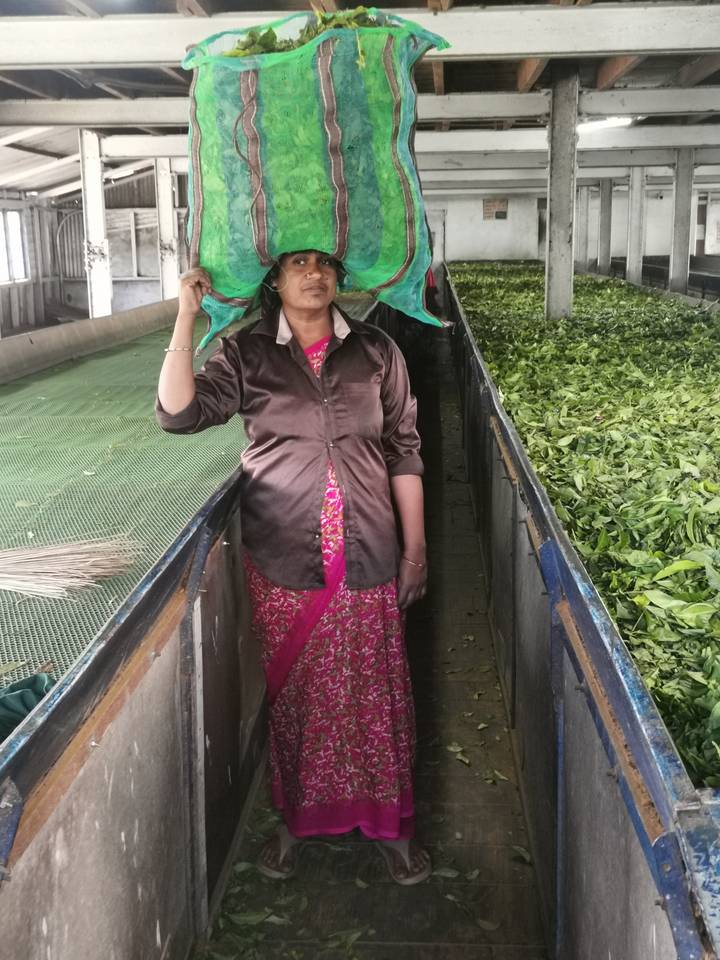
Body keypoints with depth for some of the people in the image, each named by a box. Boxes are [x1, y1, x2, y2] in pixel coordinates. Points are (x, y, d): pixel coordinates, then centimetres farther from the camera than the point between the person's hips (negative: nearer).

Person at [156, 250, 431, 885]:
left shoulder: (376, 351, 1)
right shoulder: (247, 354, 0)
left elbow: (403, 453, 4)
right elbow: (179, 413, -12)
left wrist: (415, 549, 2)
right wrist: (187, 318, -16)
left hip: (367, 560, 0)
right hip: (281, 562, 0)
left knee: (377, 691, 7)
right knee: (294, 692, 11)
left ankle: (391, 823, 25)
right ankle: (297, 818, 31)